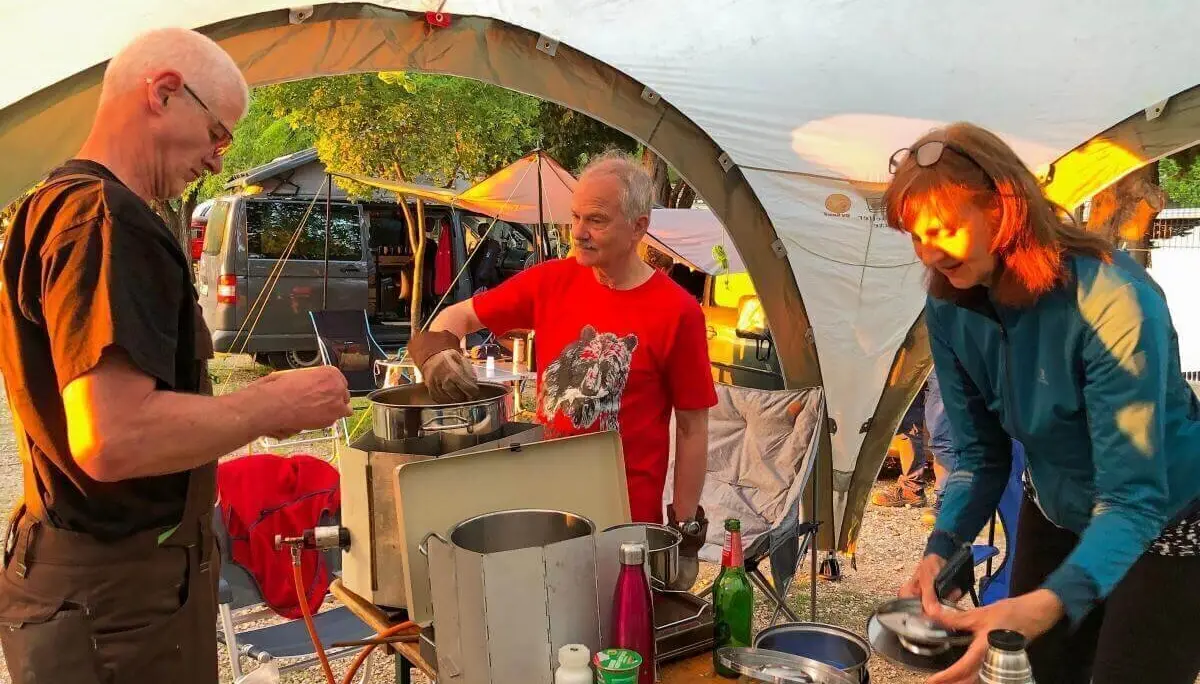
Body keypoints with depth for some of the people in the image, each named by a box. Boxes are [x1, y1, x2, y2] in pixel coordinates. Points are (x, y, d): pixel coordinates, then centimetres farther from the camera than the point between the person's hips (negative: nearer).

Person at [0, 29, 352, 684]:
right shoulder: (105, 219, -21)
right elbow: (113, 439, -31)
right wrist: (273, 404, -18)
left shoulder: (58, 203, 13)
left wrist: (251, 404, 14)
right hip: (113, 603, -10)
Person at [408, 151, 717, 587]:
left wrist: (687, 533, -4)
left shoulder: (677, 312, -13)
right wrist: (436, 349, -15)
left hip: (629, 518, -3)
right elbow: (460, 316, 8)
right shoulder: (551, 281, -2)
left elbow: (692, 429, -7)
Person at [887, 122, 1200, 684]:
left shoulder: (1111, 298, -33)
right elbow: (979, 452, -6)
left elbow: (1133, 498, -34)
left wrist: (1048, 604, -49)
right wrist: (942, 548, -22)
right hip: (1056, 518, 6)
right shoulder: (950, 309, -14)